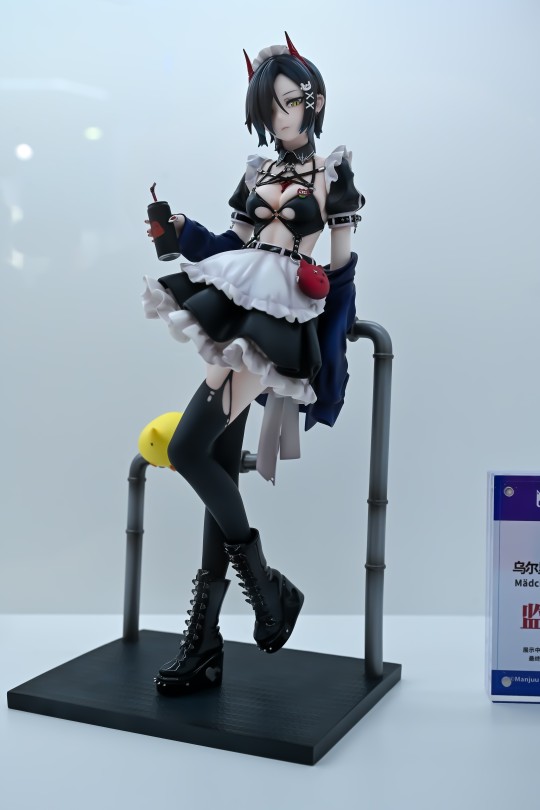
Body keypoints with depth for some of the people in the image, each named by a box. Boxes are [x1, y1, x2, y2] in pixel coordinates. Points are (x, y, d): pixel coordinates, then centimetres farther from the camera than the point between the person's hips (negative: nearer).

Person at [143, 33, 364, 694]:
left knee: (187, 448, -18)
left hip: (279, 315, -6)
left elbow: (340, 265, 3)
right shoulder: (256, 173, 20)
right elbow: (229, 246, 19)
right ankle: (205, 644, 8)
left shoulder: (333, 172, 6)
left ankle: (267, 584, -1)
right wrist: (177, 227, 5)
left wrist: (329, 345, -2)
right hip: (234, 306, 6)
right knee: (221, 465, 2)